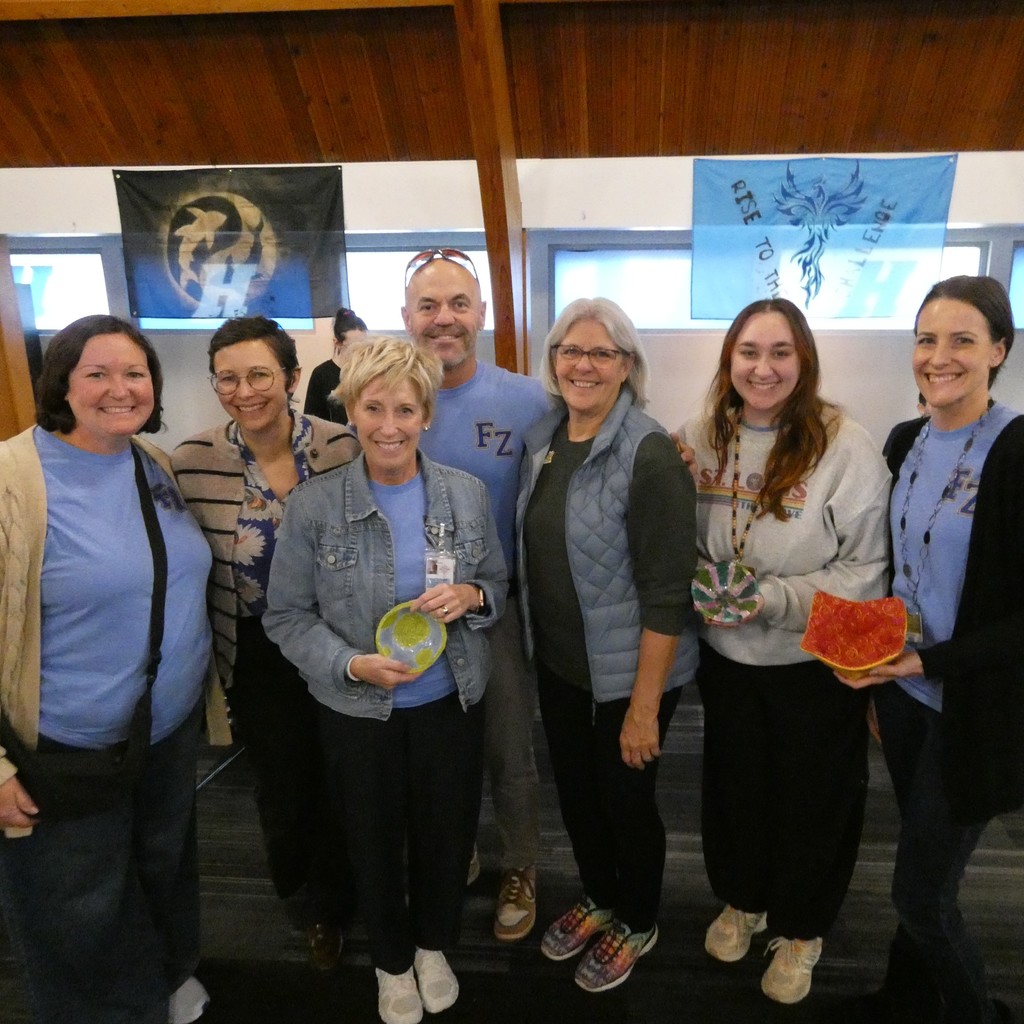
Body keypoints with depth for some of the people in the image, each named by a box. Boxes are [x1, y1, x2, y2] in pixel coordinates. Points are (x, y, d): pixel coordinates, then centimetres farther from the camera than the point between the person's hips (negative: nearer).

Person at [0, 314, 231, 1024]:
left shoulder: (158, 464, 0)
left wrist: (207, 694, 15)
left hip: (174, 728, 6)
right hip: (66, 752, -6)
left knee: (166, 868, 28)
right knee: (81, 922, 16)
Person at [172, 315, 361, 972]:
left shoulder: (342, 448, -13)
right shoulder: (193, 461, -12)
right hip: (256, 657, 1)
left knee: (338, 777, 16)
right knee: (282, 784, 18)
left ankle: (331, 900, 48)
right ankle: (309, 898, 51)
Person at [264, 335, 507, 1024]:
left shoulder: (468, 494, -8)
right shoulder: (313, 505, -14)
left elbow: (499, 588, 4)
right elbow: (287, 616, -7)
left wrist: (471, 596, -18)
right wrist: (352, 664, -22)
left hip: (451, 703, 2)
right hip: (358, 710, -1)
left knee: (447, 834, 20)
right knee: (376, 841, 19)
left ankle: (434, 946, 51)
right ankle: (392, 962, 49)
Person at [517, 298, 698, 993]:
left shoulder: (649, 453, -21)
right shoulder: (543, 439, 0)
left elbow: (666, 593, -21)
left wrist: (644, 707, -19)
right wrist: (538, 644, 12)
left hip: (628, 672, -6)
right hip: (557, 662, 6)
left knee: (626, 799, 14)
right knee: (575, 791, 22)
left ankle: (638, 924, 44)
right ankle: (599, 899, 51)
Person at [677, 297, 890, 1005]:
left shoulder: (847, 448, -17)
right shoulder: (701, 440, -4)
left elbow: (866, 571, -15)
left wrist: (774, 599, -24)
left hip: (816, 664, -3)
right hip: (725, 656, 4)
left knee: (812, 799, 16)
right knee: (735, 785, 22)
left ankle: (802, 930, 43)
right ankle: (742, 900, 49)